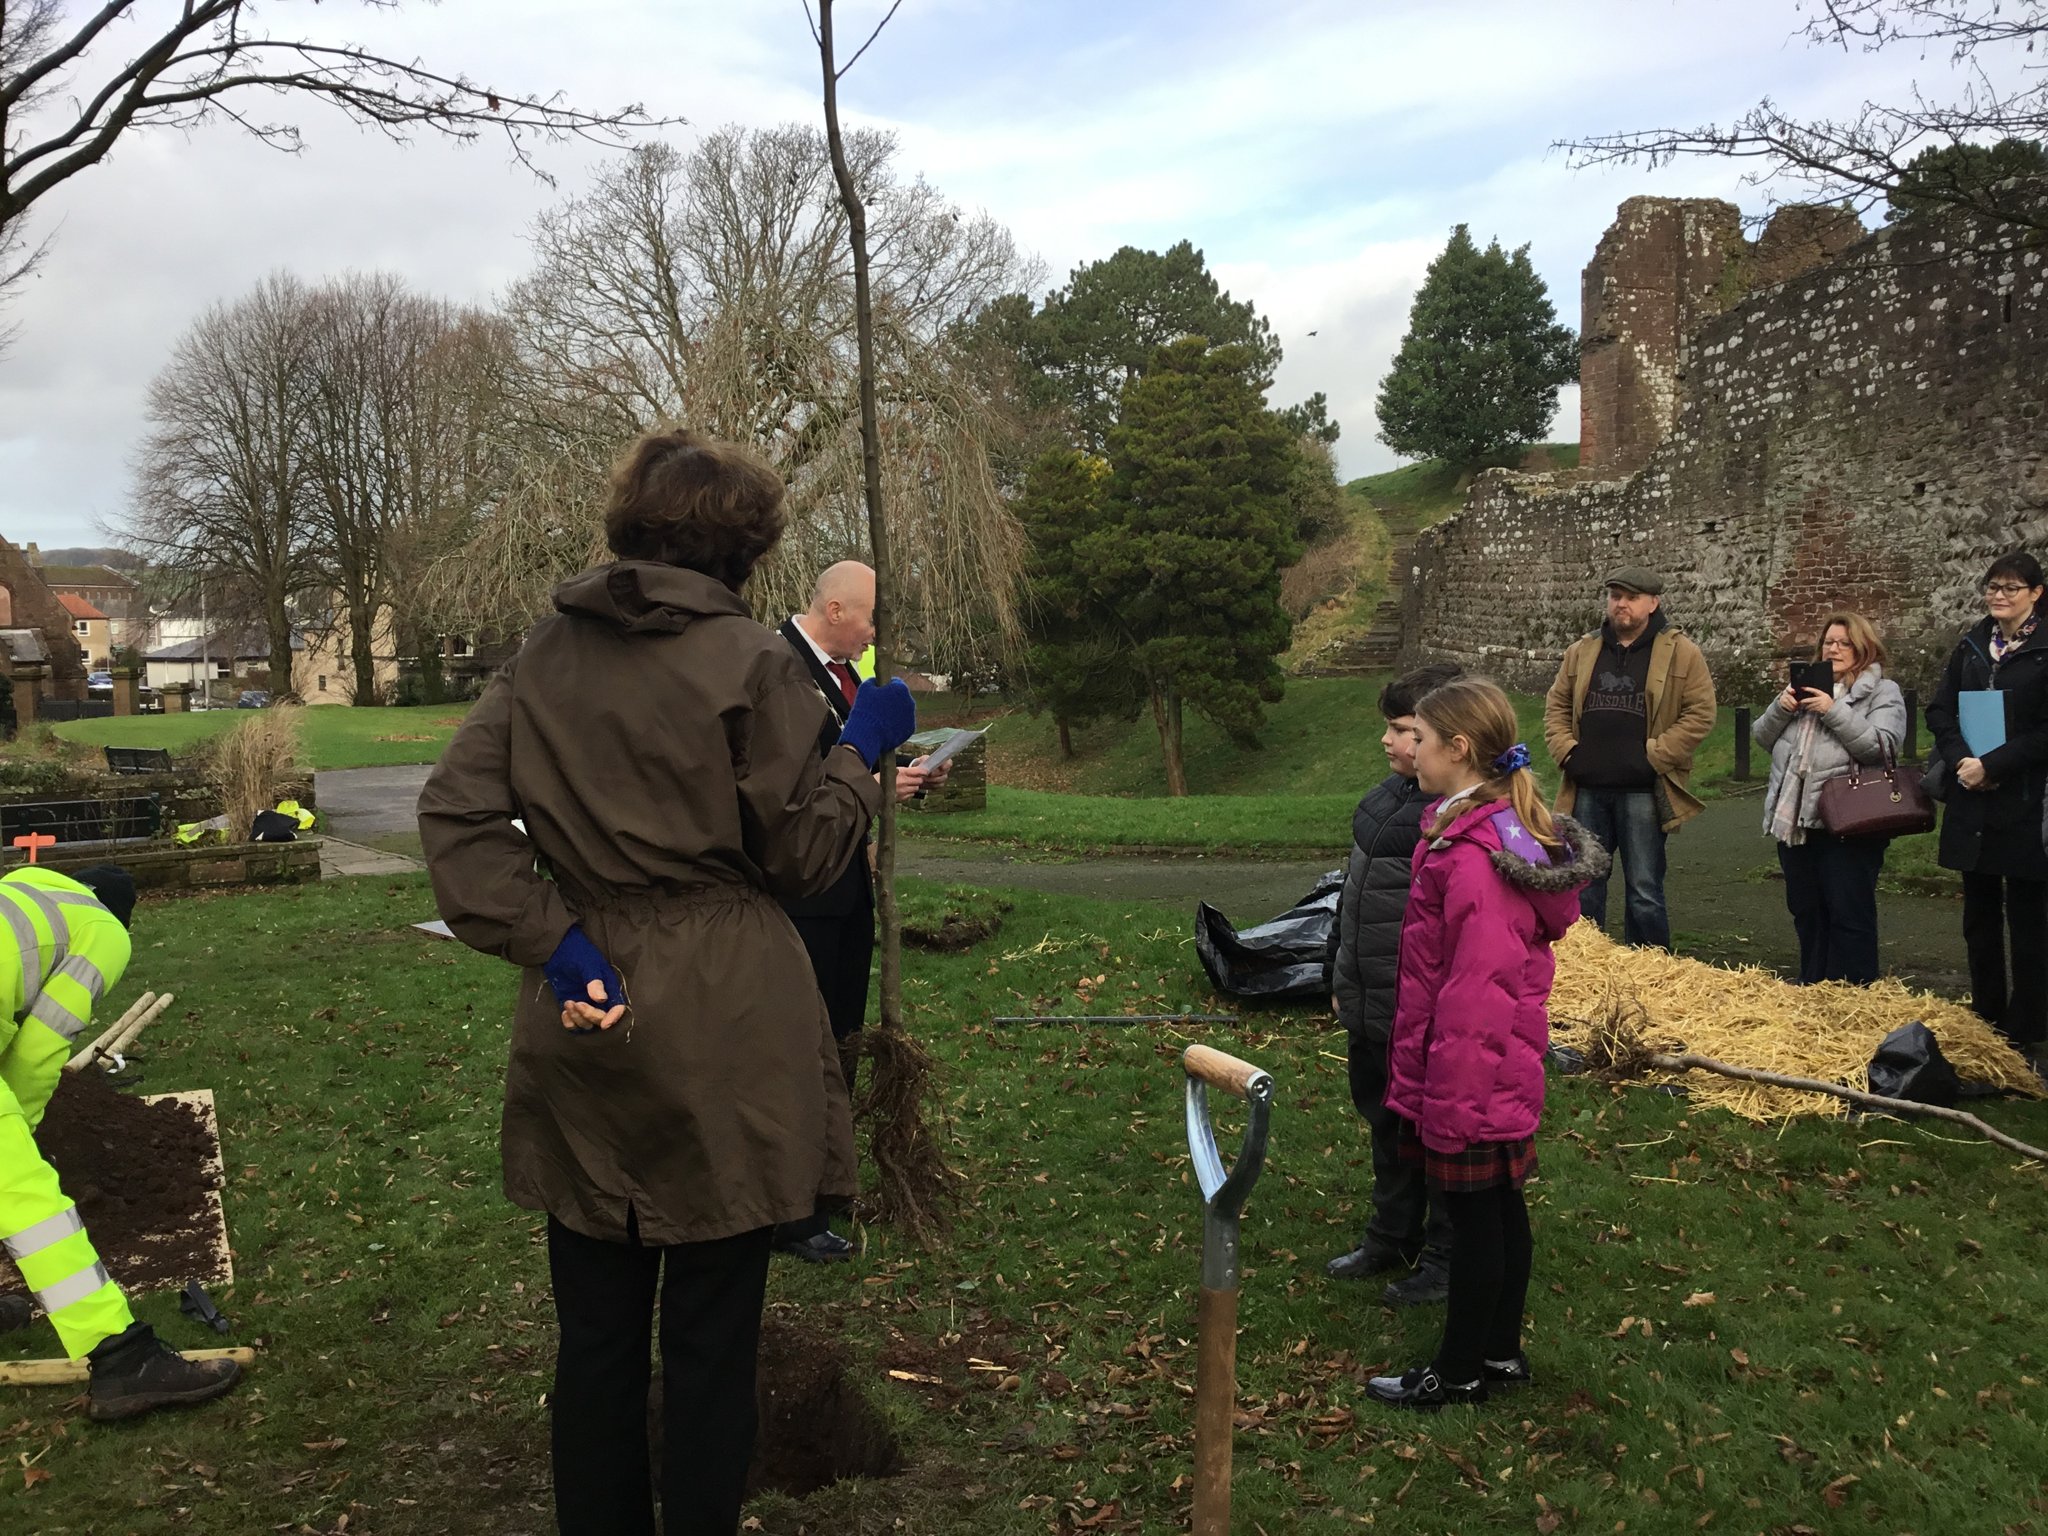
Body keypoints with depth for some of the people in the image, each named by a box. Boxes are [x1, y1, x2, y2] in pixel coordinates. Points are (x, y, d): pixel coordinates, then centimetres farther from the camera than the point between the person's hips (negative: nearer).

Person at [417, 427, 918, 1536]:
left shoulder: (545, 652, 6)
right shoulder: (749, 660, -9)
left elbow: (455, 809, -2)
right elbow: (799, 856, -5)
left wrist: (548, 941, -5)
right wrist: (860, 749, 8)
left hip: (586, 1029, 5)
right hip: (723, 1031, -4)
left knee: (595, 1330, 16)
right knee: (712, 1337, 8)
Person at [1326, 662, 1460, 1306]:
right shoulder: (1385, 797, 6)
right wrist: (1340, 978, 19)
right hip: (1369, 1011, 9)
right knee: (1386, 1124, 24)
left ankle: (1445, 1259, 29)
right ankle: (1391, 1238, 43)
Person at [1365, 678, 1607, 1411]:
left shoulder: (1471, 855, -26)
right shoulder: (1515, 832, 6)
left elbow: (1472, 990, -25)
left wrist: (1446, 1095, -19)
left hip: (1468, 1074, -10)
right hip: (1507, 1071, 10)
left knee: (1470, 1214, 5)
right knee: (1500, 1206, 19)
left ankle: (1459, 1371, 22)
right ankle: (1501, 1351, 34)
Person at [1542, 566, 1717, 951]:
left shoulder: (1682, 654, -2)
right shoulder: (1583, 651, 12)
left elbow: (1700, 714, -6)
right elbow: (1556, 706, 16)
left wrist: (1653, 756, -13)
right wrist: (1566, 750, 0)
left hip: (1642, 793, -4)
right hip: (1588, 790, 4)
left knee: (1644, 892, 2)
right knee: (1582, 887, 12)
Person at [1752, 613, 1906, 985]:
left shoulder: (1883, 692, 1)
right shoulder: (1803, 685, 18)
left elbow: (1881, 747, -14)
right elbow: (1762, 738, 14)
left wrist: (1834, 711, -19)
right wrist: (1781, 709, -5)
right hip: (1795, 819, 6)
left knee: (1850, 916, -4)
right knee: (1806, 912, 14)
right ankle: (1810, 992, 25)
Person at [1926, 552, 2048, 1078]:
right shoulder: (1970, 647, 10)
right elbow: (1940, 710, 7)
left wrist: (1991, 764, -16)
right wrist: (1962, 759, -9)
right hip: (1971, 803, 5)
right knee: (1980, 917, 11)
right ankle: (1986, 1024, 21)